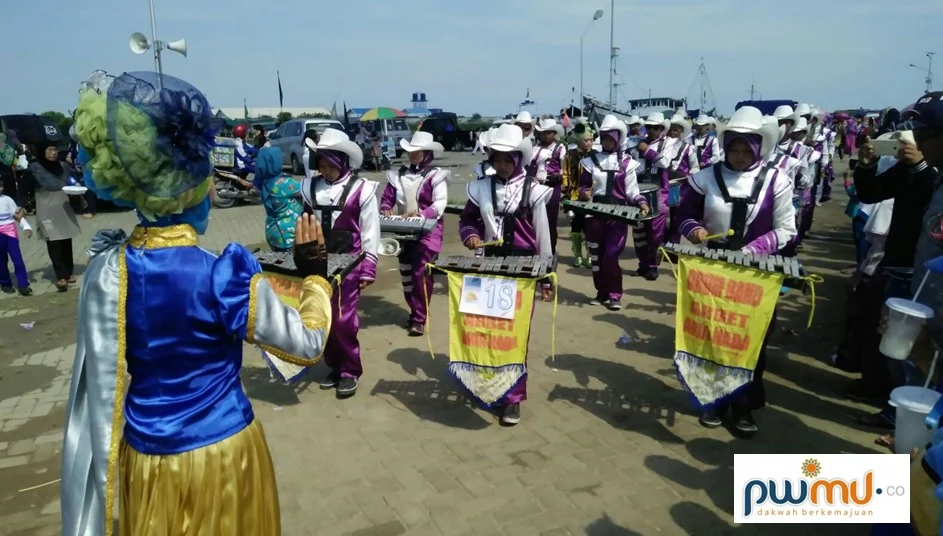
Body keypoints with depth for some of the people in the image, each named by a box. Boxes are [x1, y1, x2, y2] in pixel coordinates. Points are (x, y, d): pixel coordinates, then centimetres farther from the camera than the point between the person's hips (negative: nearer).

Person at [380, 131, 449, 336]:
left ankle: (420, 319, -4)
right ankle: (414, 312, 29)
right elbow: (386, 198, 13)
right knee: (406, 274, 12)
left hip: (428, 232, -6)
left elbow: (440, 203, -16)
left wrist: (421, 215, -31)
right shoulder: (398, 175, 9)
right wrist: (386, 210, -10)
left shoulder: (436, 176, -6)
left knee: (421, 273, -13)